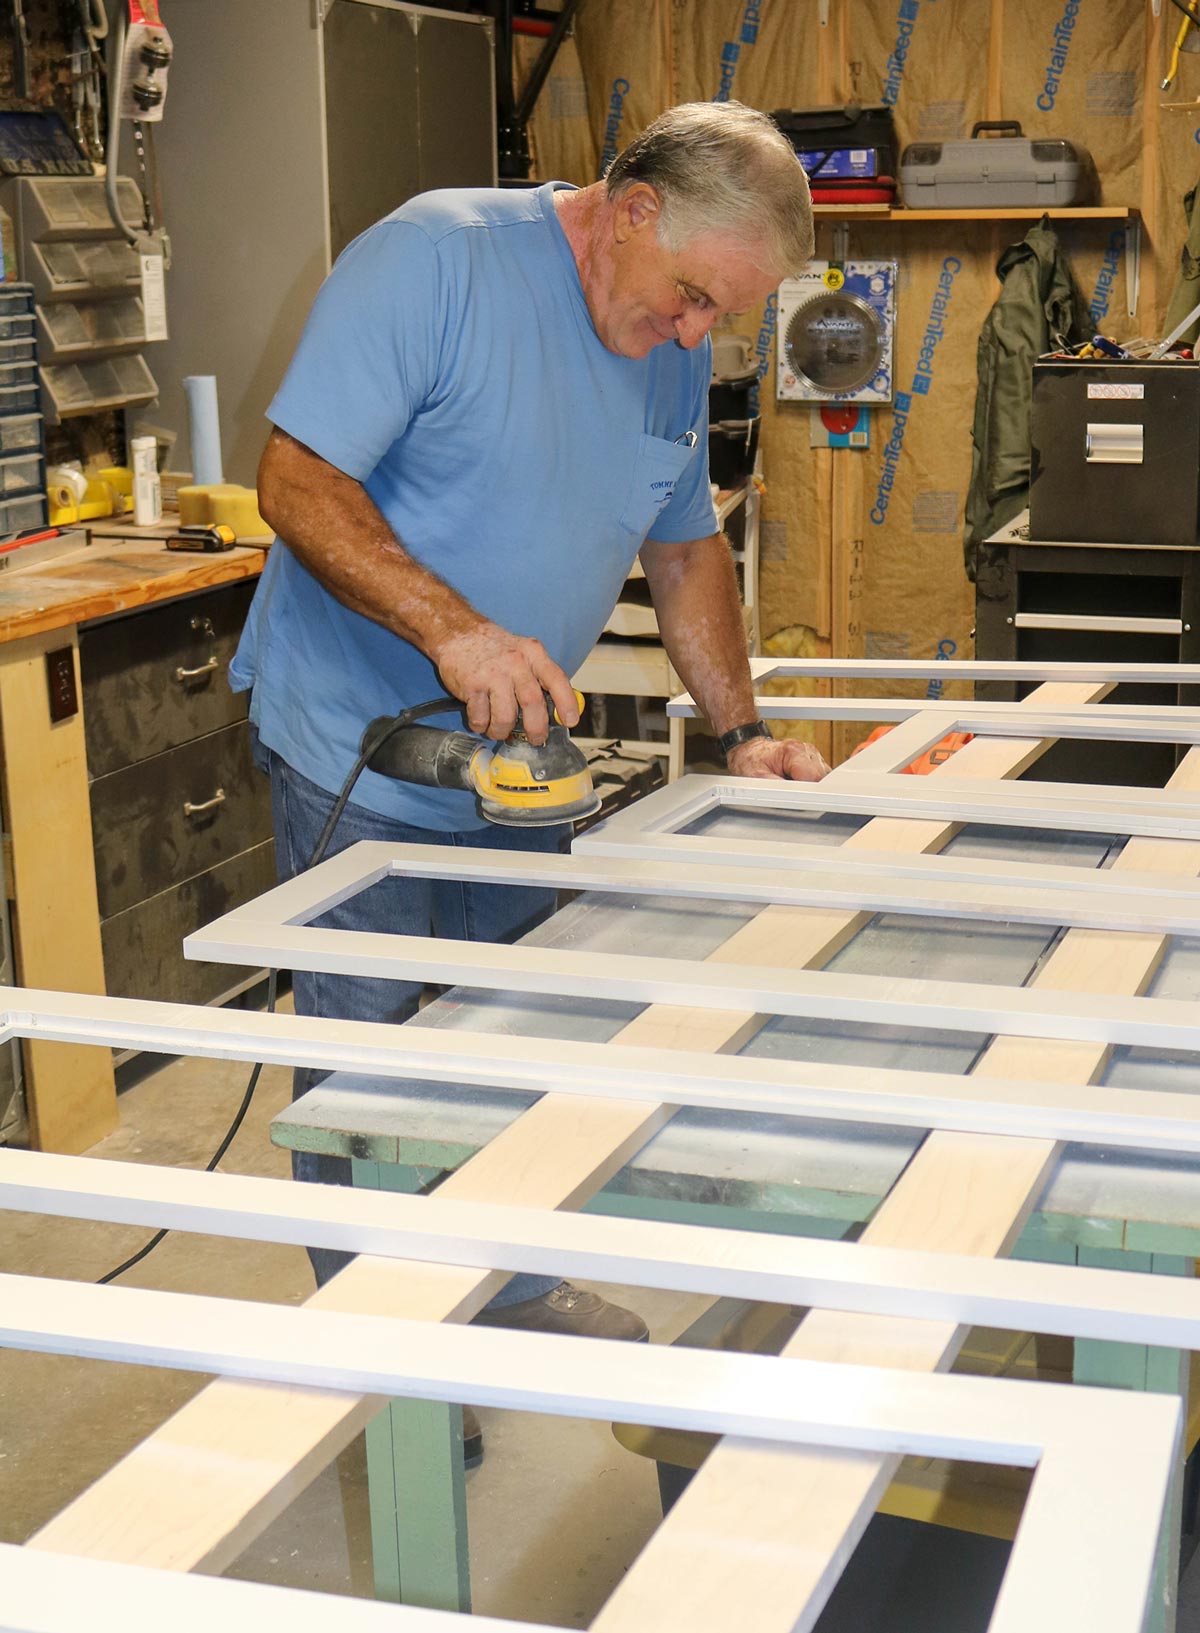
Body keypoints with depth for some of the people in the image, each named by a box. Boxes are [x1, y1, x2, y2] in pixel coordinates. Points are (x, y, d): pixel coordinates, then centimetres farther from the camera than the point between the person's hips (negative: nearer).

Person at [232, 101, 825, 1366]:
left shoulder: (676, 354, 5)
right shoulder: (433, 256, -19)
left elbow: (685, 550, 15)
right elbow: (297, 479, -22)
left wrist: (742, 735, 6)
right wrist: (453, 628, -31)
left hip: (515, 752, 7)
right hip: (356, 747, -7)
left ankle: (515, 1290, 35)